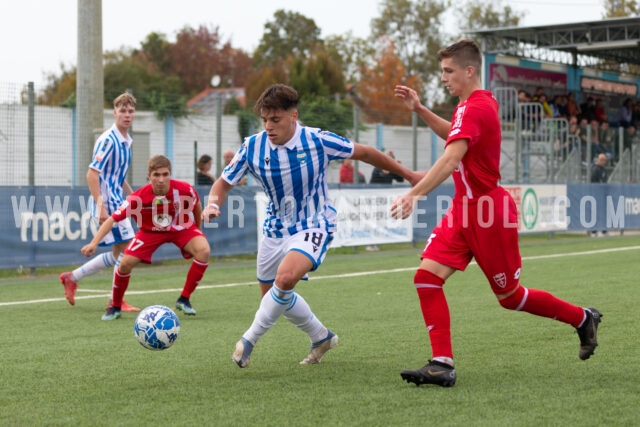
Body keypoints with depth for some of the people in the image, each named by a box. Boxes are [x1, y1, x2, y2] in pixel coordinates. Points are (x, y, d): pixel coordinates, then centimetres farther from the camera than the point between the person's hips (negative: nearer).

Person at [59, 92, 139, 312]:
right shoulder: (107, 140, -15)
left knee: (117, 255, 14)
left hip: (117, 203, 9)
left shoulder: (126, 141, 12)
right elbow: (92, 174, -20)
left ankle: (72, 278, 25)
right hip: (107, 204, -9)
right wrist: (101, 207, -25)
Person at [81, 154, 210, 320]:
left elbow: (197, 204, -5)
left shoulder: (184, 189, -29)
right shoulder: (138, 197, -32)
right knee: (126, 263, -15)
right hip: (150, 231, 0)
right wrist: (94, 243, -40)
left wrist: (198, 229, 8)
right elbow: (113, 219, -29)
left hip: (181, 228, 0)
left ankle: (184, 300, -9)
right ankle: (115, 307, 12)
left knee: (204, 251, -27)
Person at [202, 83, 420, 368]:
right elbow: (224, 183, 0)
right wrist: (212, 203, -24)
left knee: (285, 278, -31)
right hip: (275, 229, 5)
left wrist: (408, 175, 2)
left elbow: (365, 153, -5)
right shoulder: (253, 147, -12)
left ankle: (250, 338, -13)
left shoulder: (318, 141, -19)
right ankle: (321, 337, 38)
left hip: (313, 227, -5)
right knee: (273, 296, 14)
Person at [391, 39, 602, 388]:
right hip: (464, 209, 9)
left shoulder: (474, 108, -21)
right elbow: (453, 134, 32)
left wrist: (414, 194, -45)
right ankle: (442, 364, -9)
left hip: (488, 211, -9)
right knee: (427, 276, -8)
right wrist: (419, 109, 20)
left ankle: (583, 319, 27)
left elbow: (451, 158, -36)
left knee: (510, 297, 5)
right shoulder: (482, 101, 10)